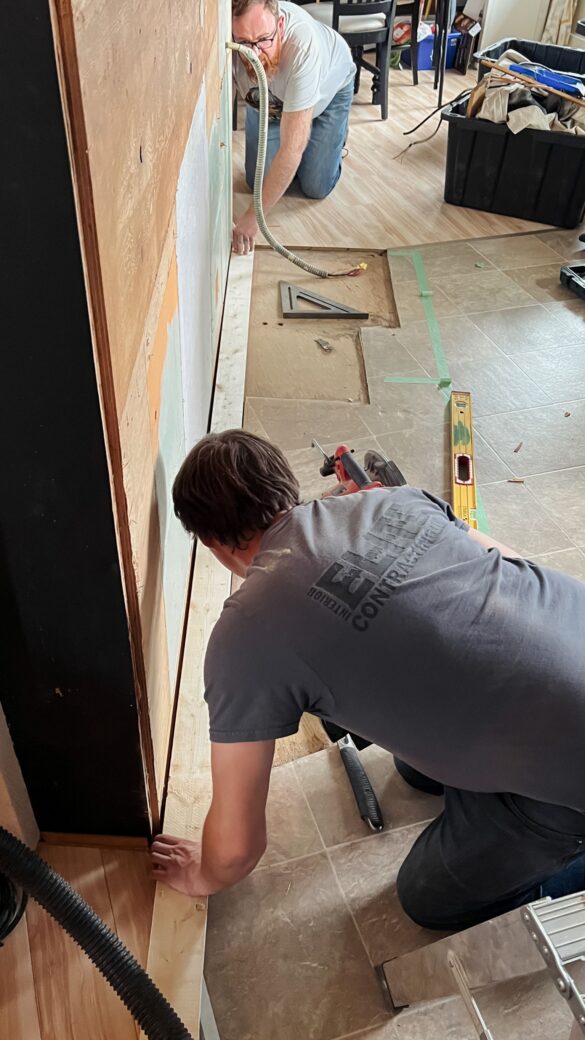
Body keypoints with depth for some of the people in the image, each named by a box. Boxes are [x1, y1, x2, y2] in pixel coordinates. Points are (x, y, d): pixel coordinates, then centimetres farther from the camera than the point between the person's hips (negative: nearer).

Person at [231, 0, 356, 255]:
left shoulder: (304, 45, -46)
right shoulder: (227, 40, -38)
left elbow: (292, 147, -46)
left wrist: (252, 217, -48)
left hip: (329, 88, -3)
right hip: (268, 98, 3)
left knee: (316, 187, -7)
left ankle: (332, 136, 24)